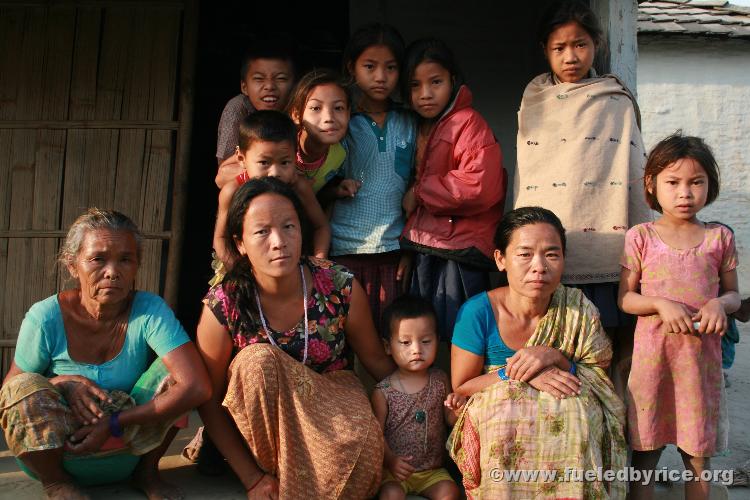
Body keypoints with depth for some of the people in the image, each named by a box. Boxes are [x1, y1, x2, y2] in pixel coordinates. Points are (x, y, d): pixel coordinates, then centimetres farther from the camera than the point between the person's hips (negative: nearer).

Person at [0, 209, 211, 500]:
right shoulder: (45, 318, -16)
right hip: (53, 452, 0)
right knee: (26, 387, -28)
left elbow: (197, 386, -29)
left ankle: (147, 472, 2)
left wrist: (114, 423, -28)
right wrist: (61, 383, -25)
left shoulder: (150, 311, -18)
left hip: (126, 451, 0)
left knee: (171, 369, -22)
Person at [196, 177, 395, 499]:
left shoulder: (342, 289, -17)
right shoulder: (222, 306, -18)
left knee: (364, 446, -33)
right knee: (257, 361, -31)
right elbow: (209, 401, -9)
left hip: (332, 407, 0)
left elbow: (375, 359, -1)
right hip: (261, 424, 0)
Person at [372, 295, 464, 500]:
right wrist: (390, 460, -23)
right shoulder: (383, 391, -8)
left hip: (433, 469, 3)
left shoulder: (440, 380, 1)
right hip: (396, 469, -2)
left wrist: (458, 409, -12)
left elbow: (450, 420, 10)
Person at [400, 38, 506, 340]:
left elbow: (479, 187, -23)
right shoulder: (418, 129, 16)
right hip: (421, 250, 8)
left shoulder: (469, 124, -9)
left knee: (454, 338, -4)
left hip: (458, 253, -8)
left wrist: (418, 194, -12)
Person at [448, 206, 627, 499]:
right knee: (506, 418, -34)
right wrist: (516, 374, -22)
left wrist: (555, 357, -21)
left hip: (566, 411, 2)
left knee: (577, 412, -30)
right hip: (493, 412, -1)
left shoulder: (578, 310, -8)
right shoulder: (477, 312, -14)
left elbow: (599, 377, -2)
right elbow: (461, 386, -7)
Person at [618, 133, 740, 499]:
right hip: (651, 353, -1)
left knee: (698, 454, 11)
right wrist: (662, 305, -17)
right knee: (645, 449, 6)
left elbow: (733, 294, 11)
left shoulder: (719, 237, 5)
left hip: (702, 354, 2)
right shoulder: (640, 237, 0)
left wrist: (720, 304, -11)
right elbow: (625, 298, 0)